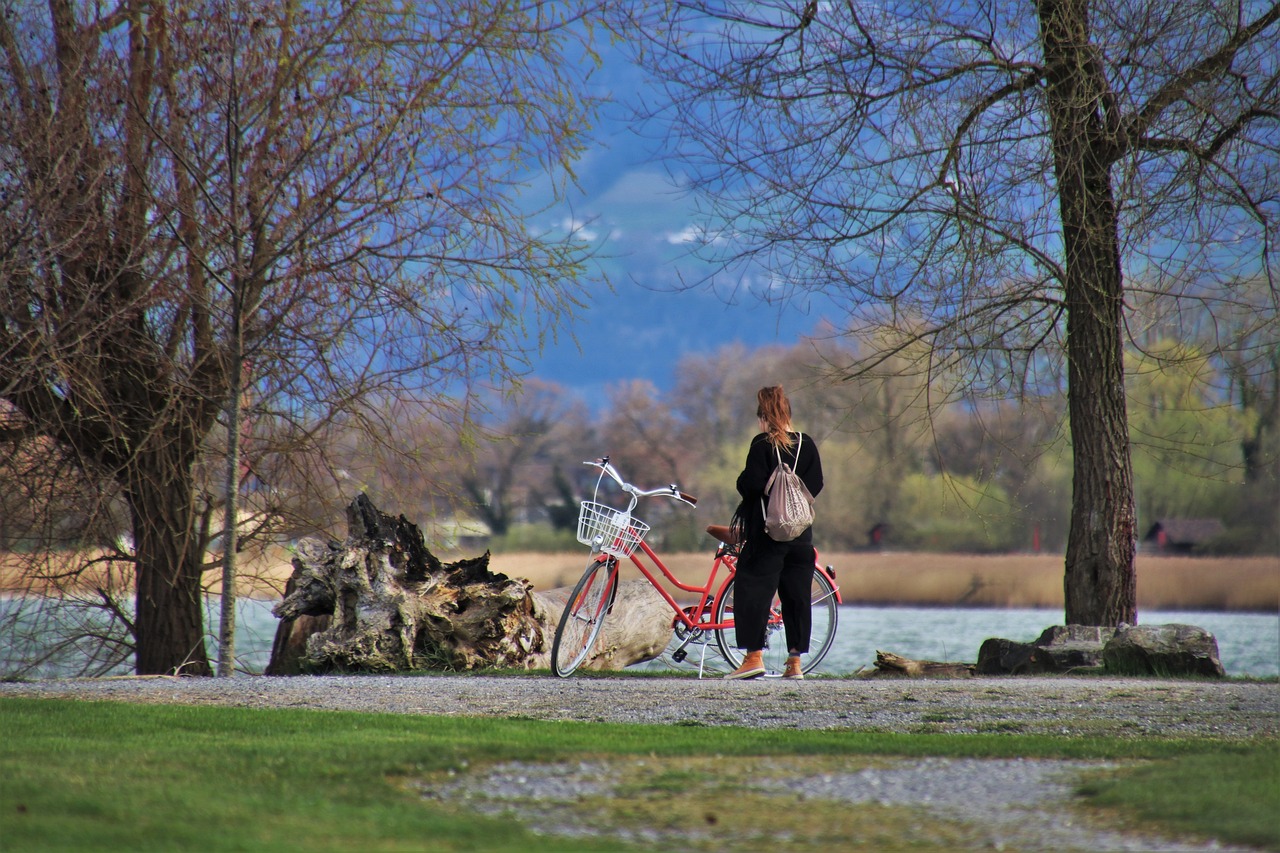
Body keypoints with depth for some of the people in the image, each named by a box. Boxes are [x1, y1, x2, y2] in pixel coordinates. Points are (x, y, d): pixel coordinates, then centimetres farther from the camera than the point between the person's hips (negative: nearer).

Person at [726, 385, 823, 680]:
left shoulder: (763, 444, -9)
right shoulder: (807, 444, 5)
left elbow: (751, 484, -16)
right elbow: (816, 485, 7)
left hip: (766, 531, -5)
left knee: (753, 589, 0)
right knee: (797, 595, 8)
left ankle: (754, 656, -8)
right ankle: (795, 661, 8)